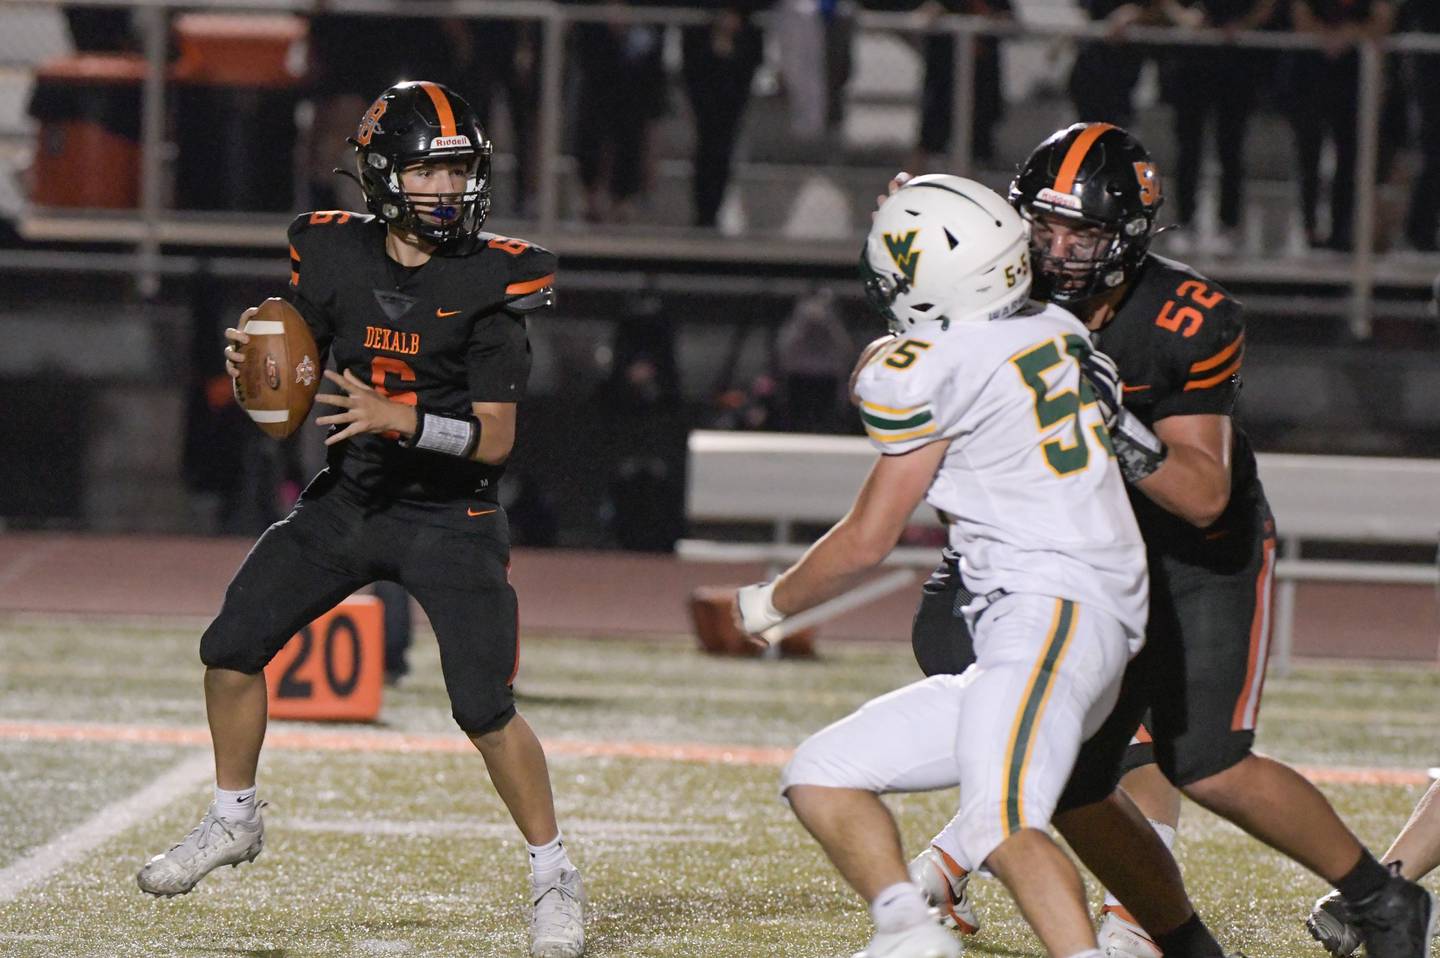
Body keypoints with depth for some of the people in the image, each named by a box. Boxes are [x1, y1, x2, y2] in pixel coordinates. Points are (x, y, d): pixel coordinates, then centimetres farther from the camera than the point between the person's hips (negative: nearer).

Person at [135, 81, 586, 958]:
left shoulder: (490, 282, -15)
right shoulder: (337, 257, -3)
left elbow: (496, 436, -16)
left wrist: (401, 421, -30)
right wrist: (251, 363, -16)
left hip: (451, 518, -5)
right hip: (348, 501, 5)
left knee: (486, 710, -12)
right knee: (232, 647, 1)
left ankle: (555, 878, 5)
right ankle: (234, 821, 23)